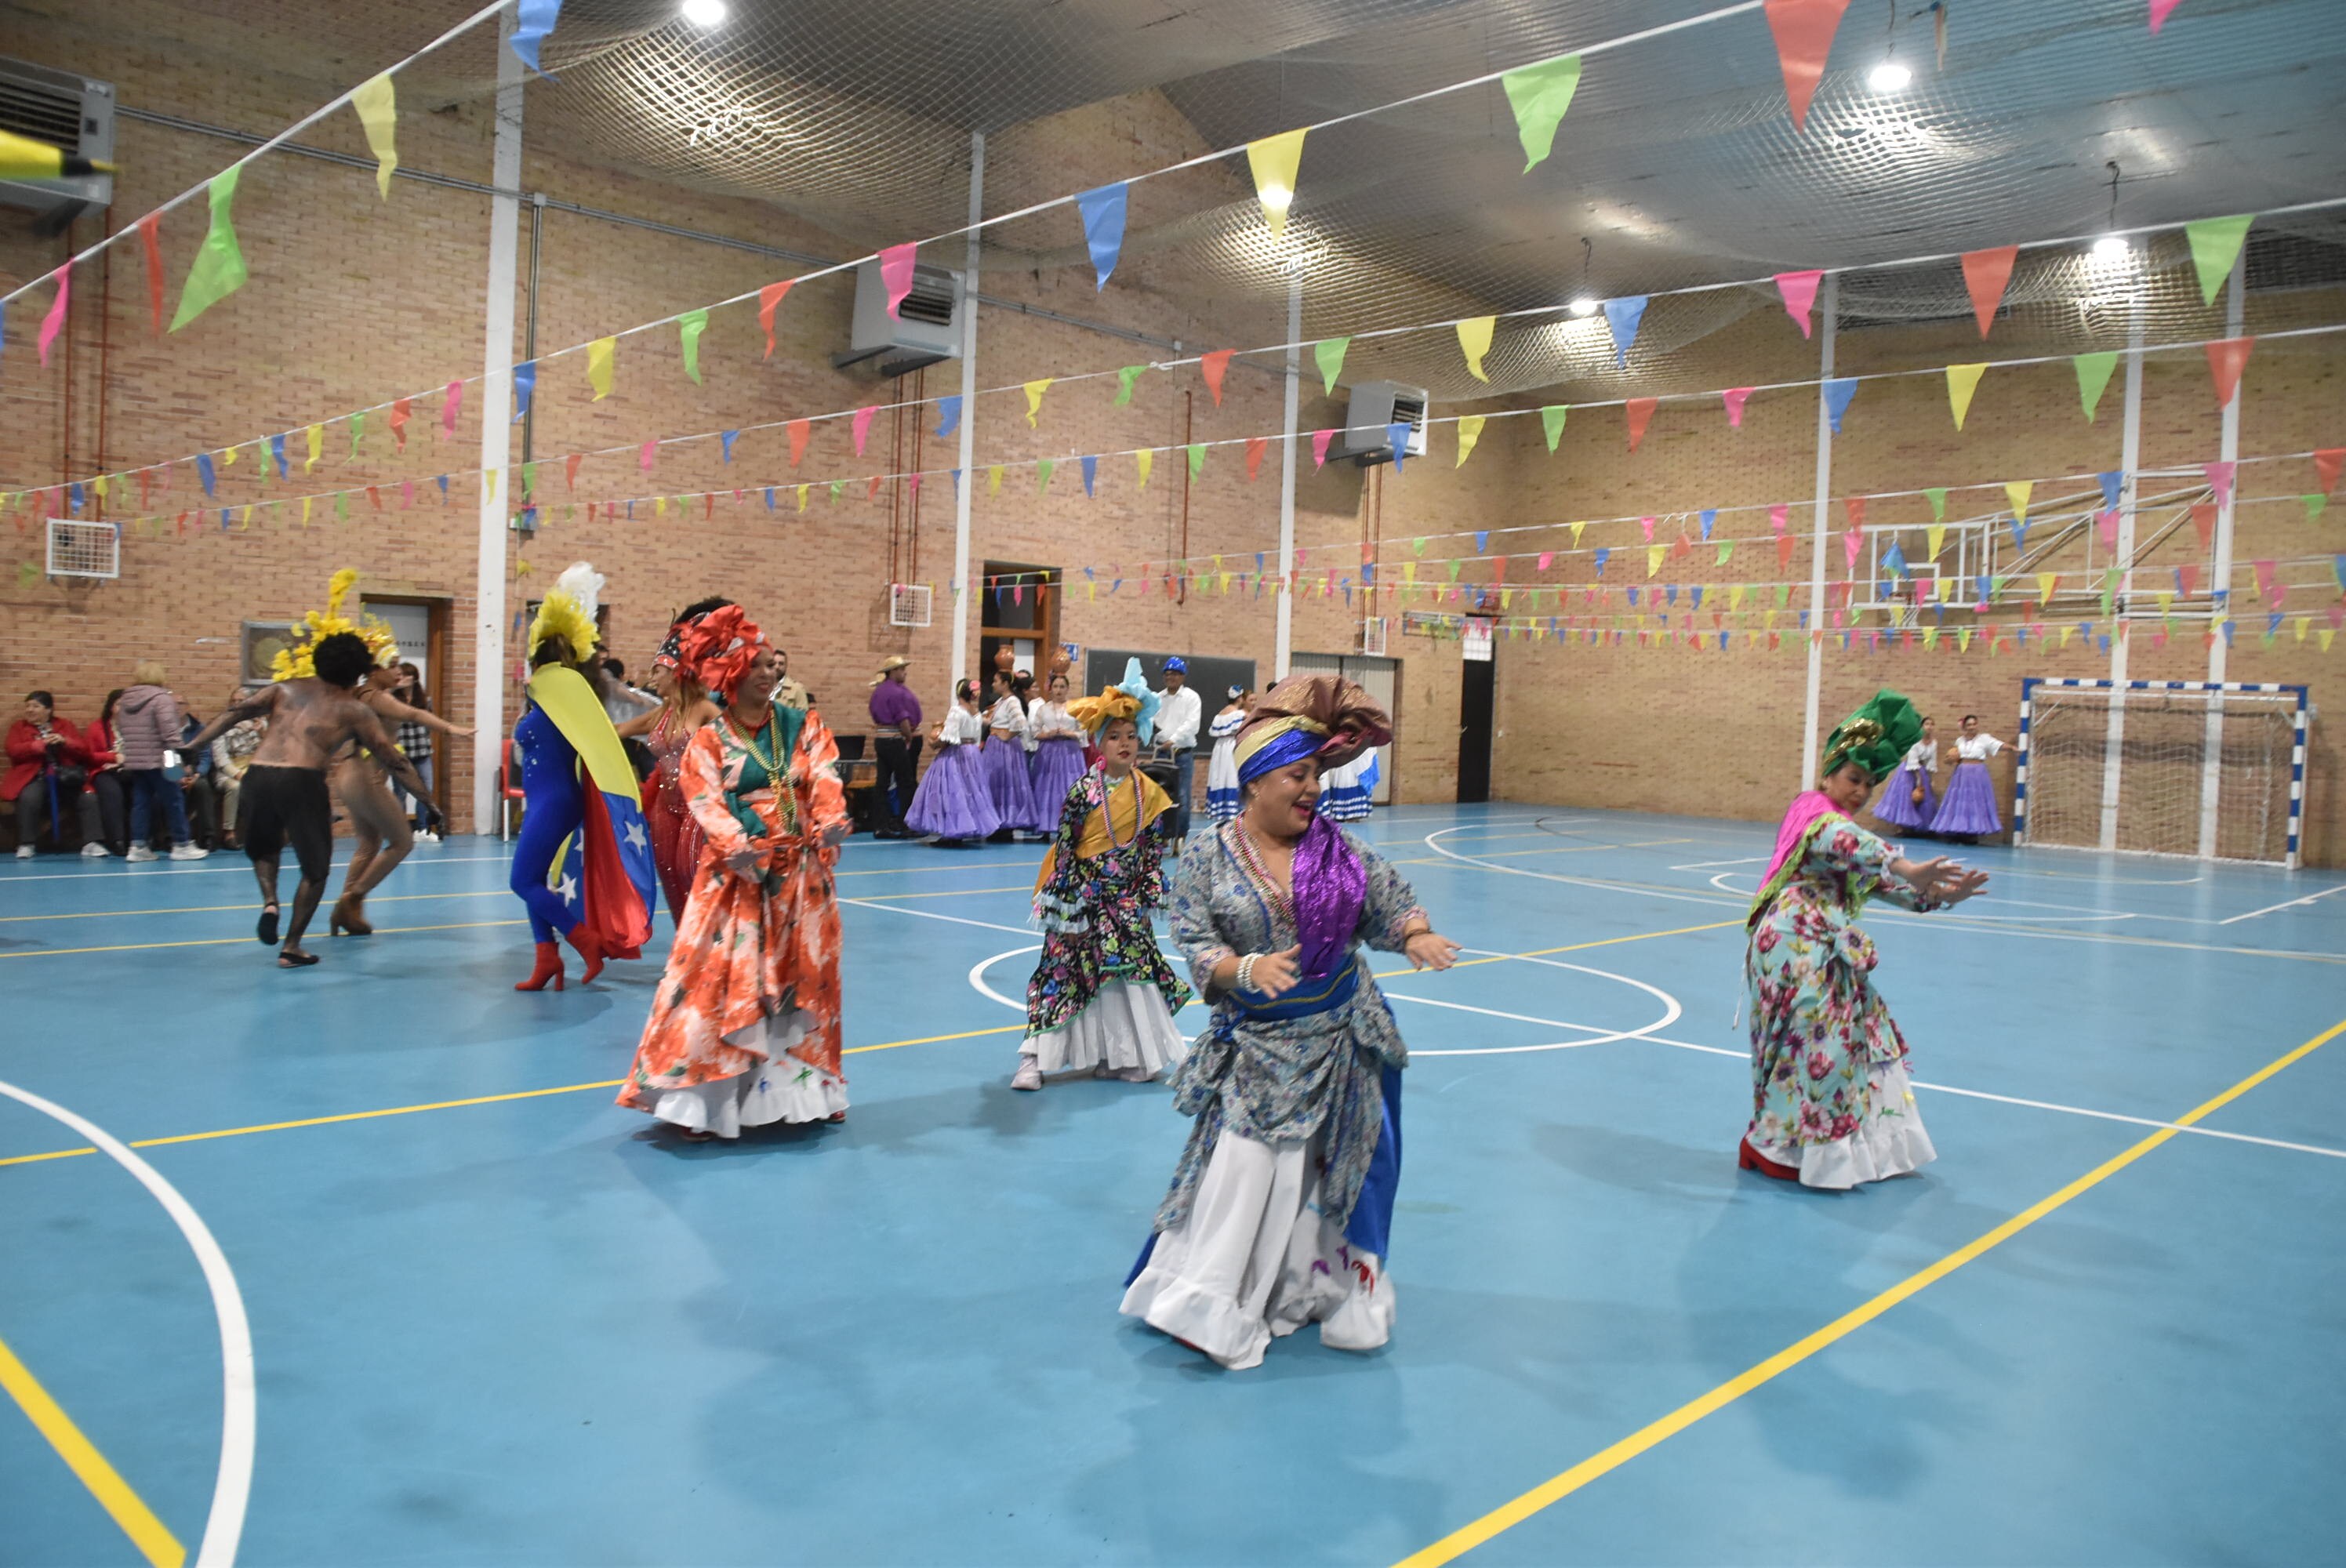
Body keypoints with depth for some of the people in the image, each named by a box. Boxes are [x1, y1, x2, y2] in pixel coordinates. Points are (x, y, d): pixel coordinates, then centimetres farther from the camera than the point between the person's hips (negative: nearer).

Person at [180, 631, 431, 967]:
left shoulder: (287, 688, 21)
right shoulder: (355, 710, 13)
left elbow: (235, 713, 9)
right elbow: (395, 761, 13)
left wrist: (191, 747, 9)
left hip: (257, 776, 3)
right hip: (302, 782, -3)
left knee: (262, 848, 32)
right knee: (316, 868, 16)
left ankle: (270, 901, 6)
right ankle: (291, 947, 13)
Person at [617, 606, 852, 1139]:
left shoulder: (803, 726, 7)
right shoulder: (708, 740, -1)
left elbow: (825, 781, -7)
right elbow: (707, 804, -13)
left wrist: (831, 822, -27)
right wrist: (736, 846, -31)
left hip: (801, 874, 3)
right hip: (737, 875, -3)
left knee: (804, 979, 10)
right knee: (722, 981, -6)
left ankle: (807, 1088, 23)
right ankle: (705, 1099, 2)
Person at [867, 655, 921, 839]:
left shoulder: (878, 690, 14)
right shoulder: (896, 692, -13)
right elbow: (903, 719, -15)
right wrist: (909, 738, -1)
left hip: (880, 739, 9)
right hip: (895, 740, -9)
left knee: (882, 782, 6)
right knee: (906, 782, -2)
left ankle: (883, 825, 5)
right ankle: (904, 825, -2)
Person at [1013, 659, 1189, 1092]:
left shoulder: (1149, 793, 2)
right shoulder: (1084, 791, -10)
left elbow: (1156, 846, 6)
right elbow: (1063, 845, -8)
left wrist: (1146, 894, 1)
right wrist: (1069, 894, -10)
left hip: (1128, 899, 4)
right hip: (1083, 896, -4)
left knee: (1131, 969, 9)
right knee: (1064, 970, -2)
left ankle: (1124, 1055, 23)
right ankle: (1036, 1057, 2)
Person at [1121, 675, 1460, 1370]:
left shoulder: (1339, 850, -1)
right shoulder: (1206, 859, -8)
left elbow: (1391, 899, 2)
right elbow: (1197, 948, -12)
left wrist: (1416, 936, -20)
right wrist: (1248, 970, -30)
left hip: (1339, 1044, 3)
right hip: (1254, 1046, -3)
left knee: (1329, 1170, 12)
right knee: (1242, 1168, -3)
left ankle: (1324, 1288, 32)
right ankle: (1206, 1306, 9)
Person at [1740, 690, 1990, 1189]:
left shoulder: (1840, 825, 22)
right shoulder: (1815, 812, -7)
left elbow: (1881, 882, 16)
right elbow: (1848, 844, -30)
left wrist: (1940, 894, 2)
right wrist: (1906, 867, -42)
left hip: (1823, 953, 10)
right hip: (1797, 947, -10)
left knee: (1856, 1039, 14)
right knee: (1813, 1047, -8)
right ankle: (1769, 1148, 4)